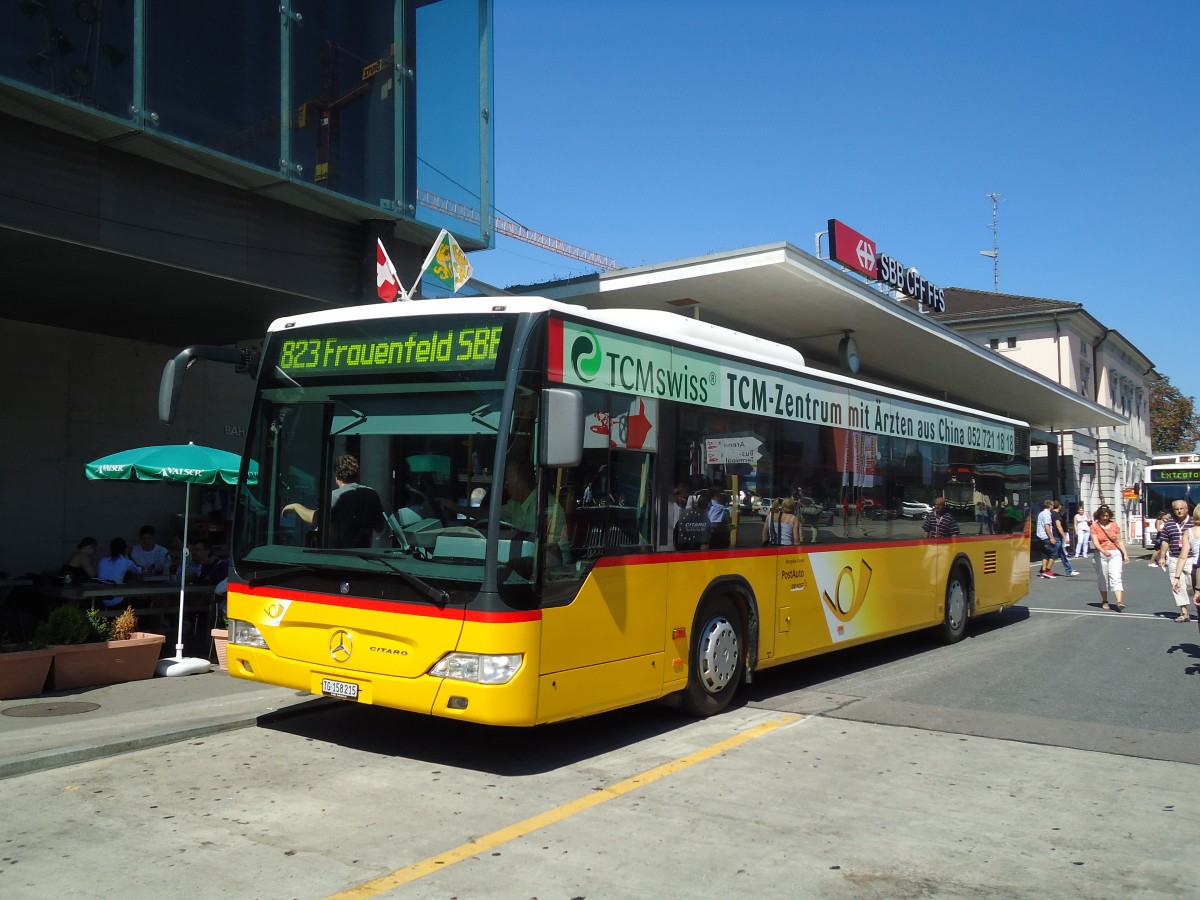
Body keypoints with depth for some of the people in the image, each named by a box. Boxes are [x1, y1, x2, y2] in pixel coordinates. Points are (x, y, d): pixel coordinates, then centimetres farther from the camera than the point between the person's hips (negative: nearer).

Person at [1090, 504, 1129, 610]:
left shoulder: (1114, 525, 10)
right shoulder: (1094, 526, 0)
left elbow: (1119, 541, 13)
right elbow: (1095, 542, -12)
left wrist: (1125, 554, 5)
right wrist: (1103, 551, -28)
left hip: (1115, 554, 1)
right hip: (1101, 555, -1)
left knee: (1116, 577, -11)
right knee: (1103, 578, 7)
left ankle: (1119, 601, -22)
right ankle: (1104, 601, 22)